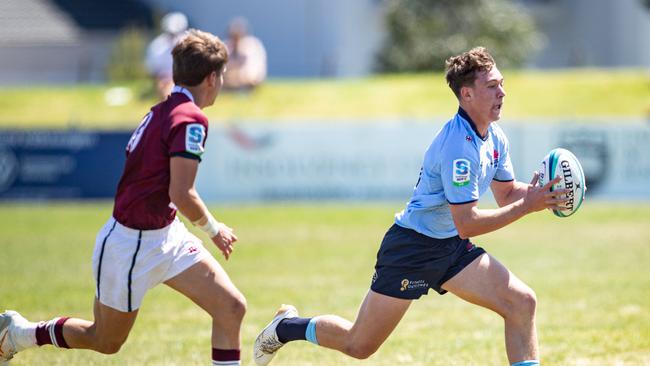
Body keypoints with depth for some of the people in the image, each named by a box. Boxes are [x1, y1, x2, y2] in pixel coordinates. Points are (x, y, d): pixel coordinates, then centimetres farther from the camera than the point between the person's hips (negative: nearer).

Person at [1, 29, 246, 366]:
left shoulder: (161, 111, 4)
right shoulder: (191, 120, -23)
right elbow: (182, 194, -28)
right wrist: (214, 229, -11)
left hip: (165, 237, 9)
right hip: (131, 246, -9)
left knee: (231, 307, -2)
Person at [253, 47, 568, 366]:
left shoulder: (494, 137, 2)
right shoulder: (458, 145, -27)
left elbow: (506, 193, 17)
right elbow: (466, 223, -28)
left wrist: (538, 193, -4)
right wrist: (526, 206, -28)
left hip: (452, 247, 8)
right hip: (411, 247, -8)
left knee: (522, 303, -10)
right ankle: (287, 326, 28)